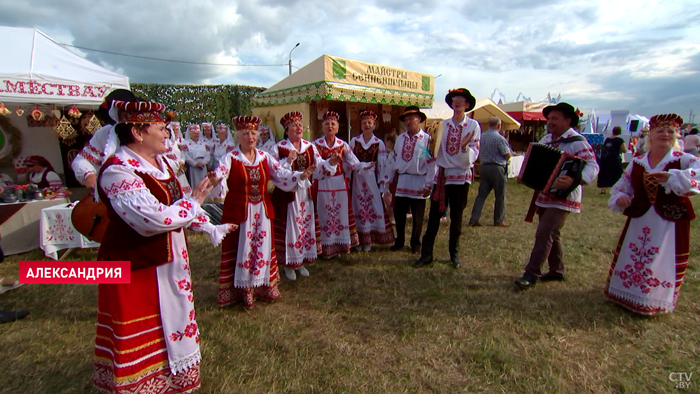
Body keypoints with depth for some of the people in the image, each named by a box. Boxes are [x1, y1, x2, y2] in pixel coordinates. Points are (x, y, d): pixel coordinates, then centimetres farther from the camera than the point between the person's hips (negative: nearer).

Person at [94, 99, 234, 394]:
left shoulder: (161, 162, 4)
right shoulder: (118, 171, -24)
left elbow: (178, 204, 15)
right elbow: (153, 219, -33)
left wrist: (211, 229, 17)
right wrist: (193, 202, -18)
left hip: (170, 259, 9)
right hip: (136, 269, -9)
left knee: (173, 319, 23)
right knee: (142, 339, 8)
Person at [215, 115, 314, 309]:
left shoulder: (264, 157, 6)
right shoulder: (230, 158, -6)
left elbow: (282, 175, 1)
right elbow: (218, 178, -21)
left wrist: (301, 176, -16)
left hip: (262, 211, 4)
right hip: (239, 212, -4)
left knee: (263, 247, 12)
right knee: (241, 249, 3)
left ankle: (264, 286, 28)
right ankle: (244, 290, 18)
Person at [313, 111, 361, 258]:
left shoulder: (343, 144, 4)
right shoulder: (316, 144, -1)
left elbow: (354, 163, 0)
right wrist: (331, 160, -20)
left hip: (339, 183, 2)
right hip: (322, 184, -2)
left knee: (341, 213, 6)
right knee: (324, 215, 2)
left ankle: (341, 244, 20)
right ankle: (326, 248, 12)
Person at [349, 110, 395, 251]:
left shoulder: (379, 143, 4)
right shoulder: (354, 141, 6)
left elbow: (382, 164, 2)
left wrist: (382, 183, -2)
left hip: (372, 178, 0)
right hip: (357, 178, 1)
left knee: (374, 206, -2)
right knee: (358, 206, 1)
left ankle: (369, 240, 8)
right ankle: (360, 239, 10)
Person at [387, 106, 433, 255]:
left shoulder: (427, 139, -8)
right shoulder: (400, 138, 9)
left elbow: (431, 163, -9)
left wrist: (428, 185, -11)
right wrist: (392, 179, 13)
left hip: (418, 182, -4)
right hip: (401, 180, 4)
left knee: (417, 216, 8)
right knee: (398, 213, 10)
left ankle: (415, 244, 25)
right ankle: (399, 241, 27)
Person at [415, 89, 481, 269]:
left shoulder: (473, 125, -1)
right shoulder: (443, 124, 7)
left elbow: (473, 155, -8)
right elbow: (435, 152, 10)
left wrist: (465, 146, -26)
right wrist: (433, 141, -8)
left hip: (461, 176, -2)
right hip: (441, 175, 2)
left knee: (456, 218, 8)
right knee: (434, 216, 3)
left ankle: (454, 254, 23)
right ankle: (426, 254, 11)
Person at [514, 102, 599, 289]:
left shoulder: (577, 142, -14)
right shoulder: (546, 139, 10)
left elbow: (592, 166, -23)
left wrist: (573, 180, -40)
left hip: (563, 198, -8)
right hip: (545, 195, 8)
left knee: (544, 233, -13)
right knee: (551, 233, 16)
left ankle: (531, 274, -6)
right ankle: (557, 270, 31)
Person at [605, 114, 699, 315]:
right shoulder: (637, 162, 6)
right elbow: (621, 186, 11)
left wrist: (670, 177, -41)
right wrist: (620, 197, -9)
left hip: (670, 223, -3)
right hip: (639, 221, 4)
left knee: (664, 264, 2)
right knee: (630, 259, 13)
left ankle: (655, 303, 21)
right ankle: (625, 294, 33)